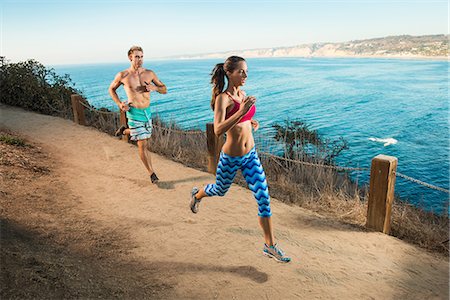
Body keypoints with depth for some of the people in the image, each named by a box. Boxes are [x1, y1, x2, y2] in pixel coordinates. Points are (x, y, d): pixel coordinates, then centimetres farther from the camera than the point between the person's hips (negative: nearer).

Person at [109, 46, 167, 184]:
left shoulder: (149, 73, -1)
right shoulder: (122, 75, -7)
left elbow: (164, 90, 5)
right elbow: (111, 89, 10)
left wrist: (155, 88, -17)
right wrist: (119, 104, -5)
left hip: (147, 111, 4)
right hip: (134, 113, -4)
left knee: (145, 139, 24)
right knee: (143, 144, -4)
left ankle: (124, 131, 51)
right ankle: (151, 173, 9)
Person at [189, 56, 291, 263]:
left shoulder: (242, 93, 3)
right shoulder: (222, 98, -19)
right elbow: (218, 130, -34)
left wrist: (251, 122, 6)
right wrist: (241, 111, -43)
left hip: (250, 155, 6)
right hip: (231, 158, -5)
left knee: (264, 198, 1)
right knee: (220, 191, 21)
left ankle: (270, 246, 14)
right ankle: (197, 195, 57)